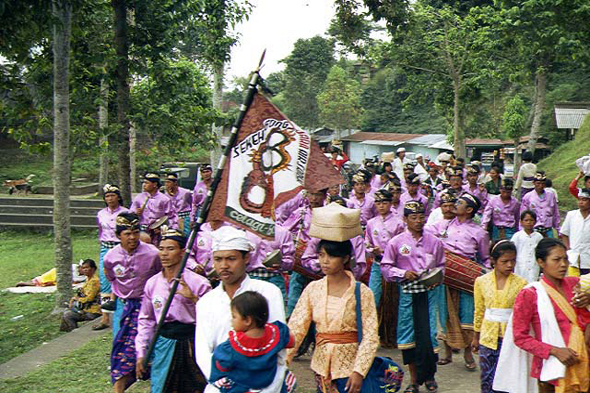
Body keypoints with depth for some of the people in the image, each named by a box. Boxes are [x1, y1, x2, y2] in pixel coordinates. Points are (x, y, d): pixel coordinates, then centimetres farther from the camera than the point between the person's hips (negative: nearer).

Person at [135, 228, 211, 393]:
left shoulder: (198, 282, -8)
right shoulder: (152, 283, 5)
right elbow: (145, 320, 12)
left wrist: (193, 298, -22)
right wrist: (141, 354, 11)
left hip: (191, 342, -3)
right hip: (163, 344, 3)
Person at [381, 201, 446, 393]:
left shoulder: (434, 242, 6)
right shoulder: (396, 242, 0)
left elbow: (441, 265, 17)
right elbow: (385, 267, 3)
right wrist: (404, 273, -11)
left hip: (429, 292, 0)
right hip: (407, 293, 0)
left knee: (428, 333, -5)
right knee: (408, 332, 4)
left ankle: (428, 376, 18)